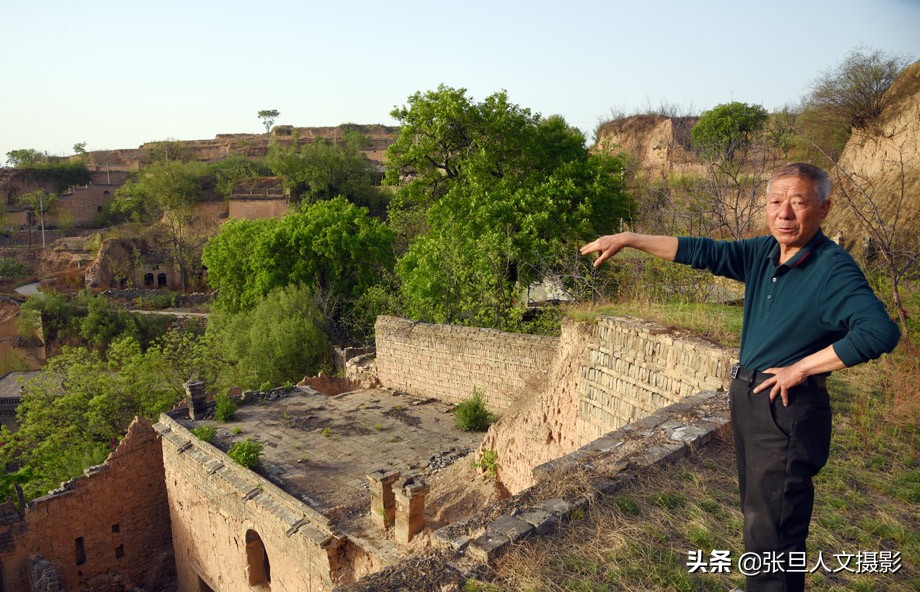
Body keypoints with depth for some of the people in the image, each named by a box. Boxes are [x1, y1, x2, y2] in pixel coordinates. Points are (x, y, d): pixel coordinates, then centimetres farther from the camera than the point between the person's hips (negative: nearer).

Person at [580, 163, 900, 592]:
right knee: (757, 512, 25)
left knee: (771, 531, -2)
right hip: (747, 397, 8)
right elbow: (701, 252, 3)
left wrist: (800, 368, -23)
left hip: (787, 409, -8)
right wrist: (628, 239, -1)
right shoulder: (764, 253, 2)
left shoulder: (834, 270, -19)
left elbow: (880, 332, -30)